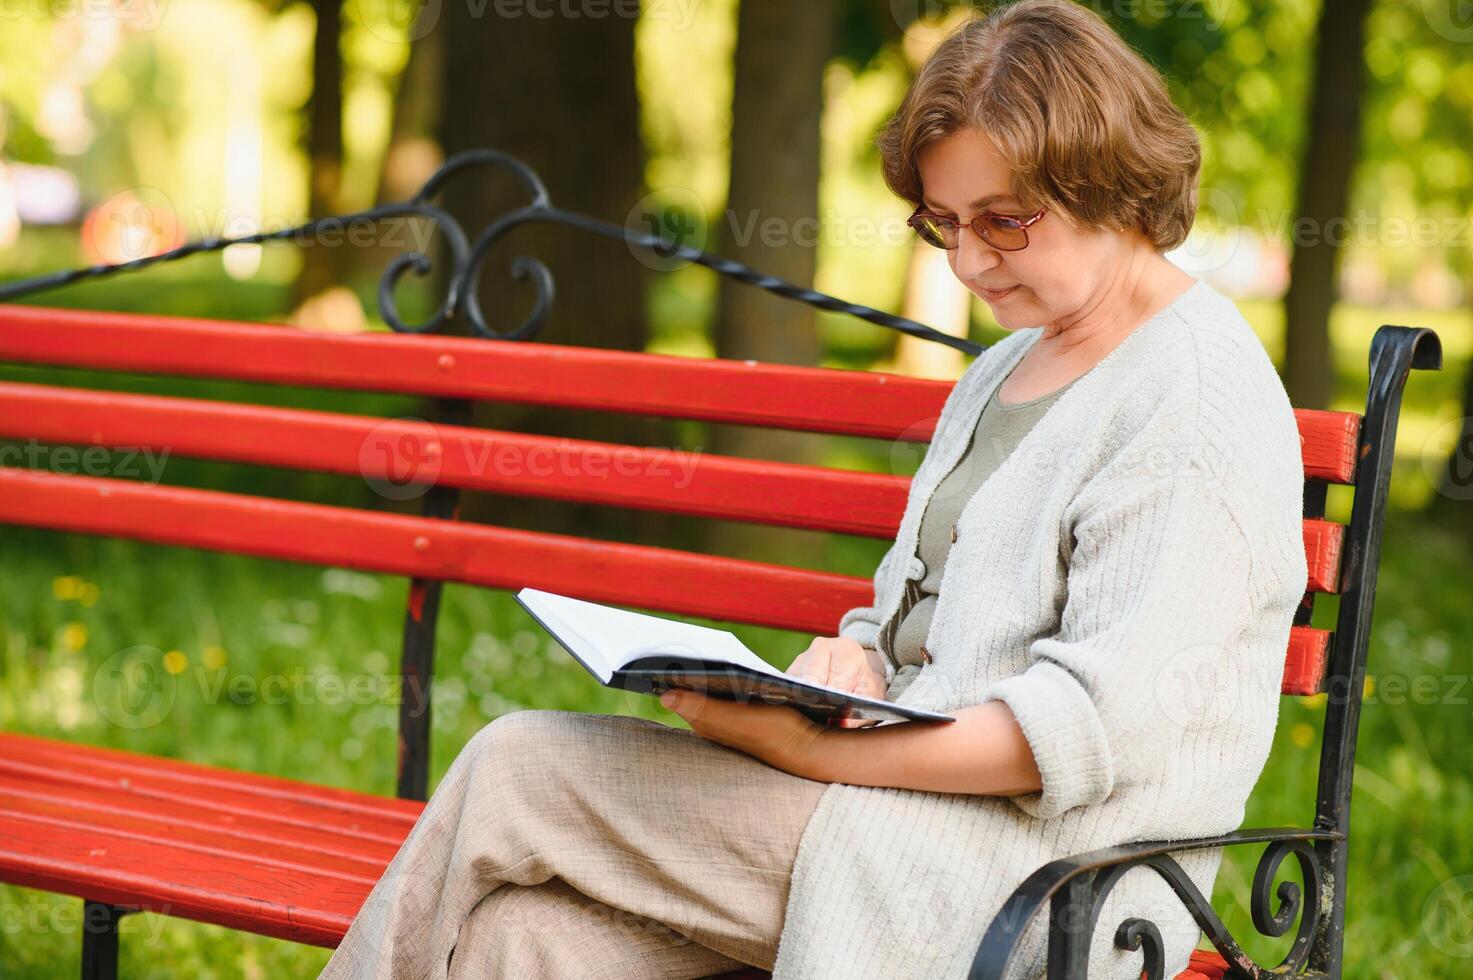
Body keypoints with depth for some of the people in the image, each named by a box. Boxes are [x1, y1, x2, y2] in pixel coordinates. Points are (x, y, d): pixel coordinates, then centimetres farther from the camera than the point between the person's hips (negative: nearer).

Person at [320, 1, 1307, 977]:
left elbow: (1105, 723, -19)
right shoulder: (1003, 373, 21)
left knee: (514, 774, -13)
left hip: (1045, 873, -8)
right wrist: (855, 655, -1)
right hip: (915, 785, 8)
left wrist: (810, 752, -23)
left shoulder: (1199, 396, -10)